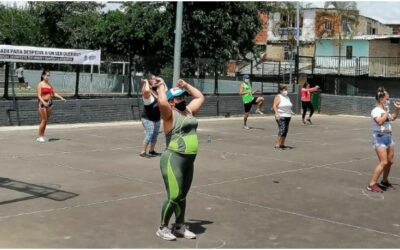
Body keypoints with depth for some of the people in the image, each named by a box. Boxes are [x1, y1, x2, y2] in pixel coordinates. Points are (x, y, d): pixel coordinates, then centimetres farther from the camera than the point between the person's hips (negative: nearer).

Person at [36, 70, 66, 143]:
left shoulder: (49, 84, 13)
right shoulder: (40, 84, -6)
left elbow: (54, 93, 12)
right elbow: (39, 95, -13)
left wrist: (61, 97, -3)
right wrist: (44, 102, -28)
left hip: (49, 103, 6)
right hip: (42, 103, -6)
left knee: (46, 121, 7)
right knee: (43, 120, -7)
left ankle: (42, 136, 15)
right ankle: (40, 137, 2)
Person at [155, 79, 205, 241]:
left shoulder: (188, 111, 15)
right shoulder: (170, 114, -8)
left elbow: (200, 97, 27)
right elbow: (162, 102, -28)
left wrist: (186, 86, 21)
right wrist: (161, 88, -10)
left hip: (188, 161, 8)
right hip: (173, 160, -8)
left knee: (182, 196, 16)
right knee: (174, 197, -9)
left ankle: (180, 226, 29)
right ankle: (163, 228, 7)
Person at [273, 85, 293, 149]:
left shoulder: (287, 97, 17)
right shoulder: (278, 97, -7)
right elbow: (274, 106, -15)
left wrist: (290, 111, 15)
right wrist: (277, 113, -25)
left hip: (287, 116, 8)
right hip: (281, 116, -8)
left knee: (286, 130, 7)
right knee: (282, 130, -18)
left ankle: (282, 144, 14)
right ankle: (277, 144, -17)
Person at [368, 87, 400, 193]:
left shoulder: (385, 110, 13)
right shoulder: (376, 110, -13)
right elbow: (380, 121, -31)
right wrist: (387, 111, -20)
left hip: (388, 136, 9)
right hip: (379, 137, -9)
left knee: (390, 161, 12)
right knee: (383, 162, -15)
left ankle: (384, 181, 30)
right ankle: (372, 184, -11)